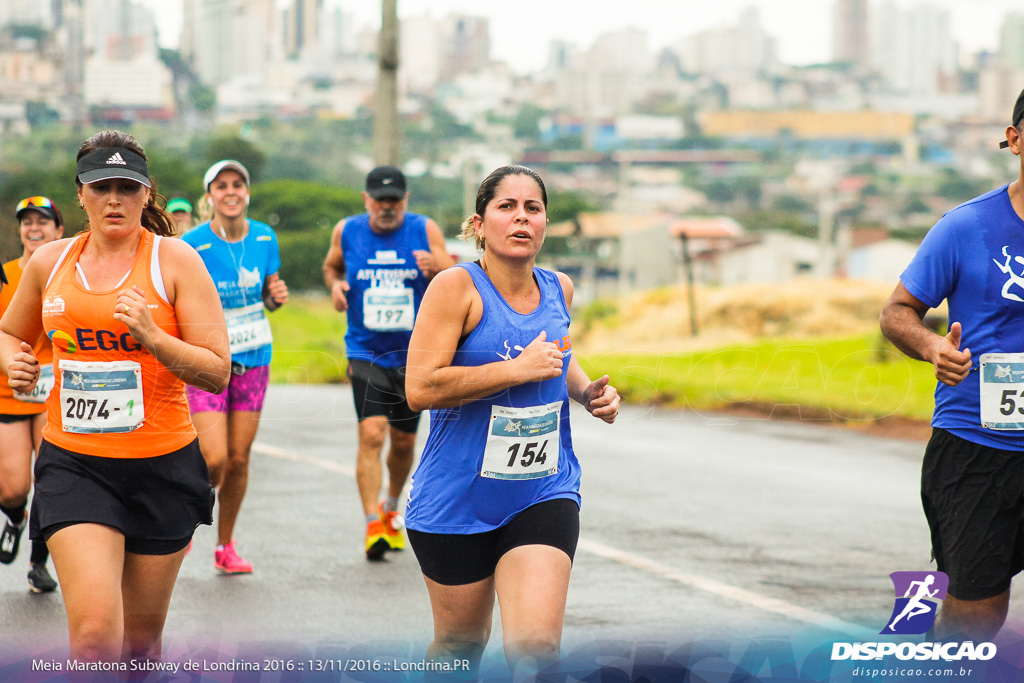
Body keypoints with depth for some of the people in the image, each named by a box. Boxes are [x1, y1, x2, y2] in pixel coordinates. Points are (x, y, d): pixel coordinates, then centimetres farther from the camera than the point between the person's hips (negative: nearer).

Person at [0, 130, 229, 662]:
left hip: (163, 463, 0)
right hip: (73, 463, 1)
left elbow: (218, 372, -6)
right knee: (94, 628, -18)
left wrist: (152, 337, -21)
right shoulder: (49, 262, 6)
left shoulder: (175, 260, -3)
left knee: (141, 637, 11)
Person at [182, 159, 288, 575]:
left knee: (239, 460, 5)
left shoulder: (265, 238, 1)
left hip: (253, 360, 4)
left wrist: (277, 297, -8)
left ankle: (225, 546, 21)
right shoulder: (191, 245, -12)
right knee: (214, 459, -13)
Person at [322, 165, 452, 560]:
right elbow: (331, 265, 18)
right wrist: (335, 284, -5)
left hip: (414, 354, 1)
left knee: (404, 442, 13)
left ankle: (390, 508, 39)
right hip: (365, 353, -1)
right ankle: (373, 526, -17)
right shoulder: (347, 231, -2)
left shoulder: (425, 231, -5)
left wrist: (437, 270, -30)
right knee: (371, 434, -17)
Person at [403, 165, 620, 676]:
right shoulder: (457, 287, -12)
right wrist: (520, 368, -22)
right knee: (461, 643, 12)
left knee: (537, 647, -14)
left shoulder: (559, 289, 6)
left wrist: (586, 390, 8)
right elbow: (420, 388, -22)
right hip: (457, 498, -3)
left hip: (544, 496, 3)